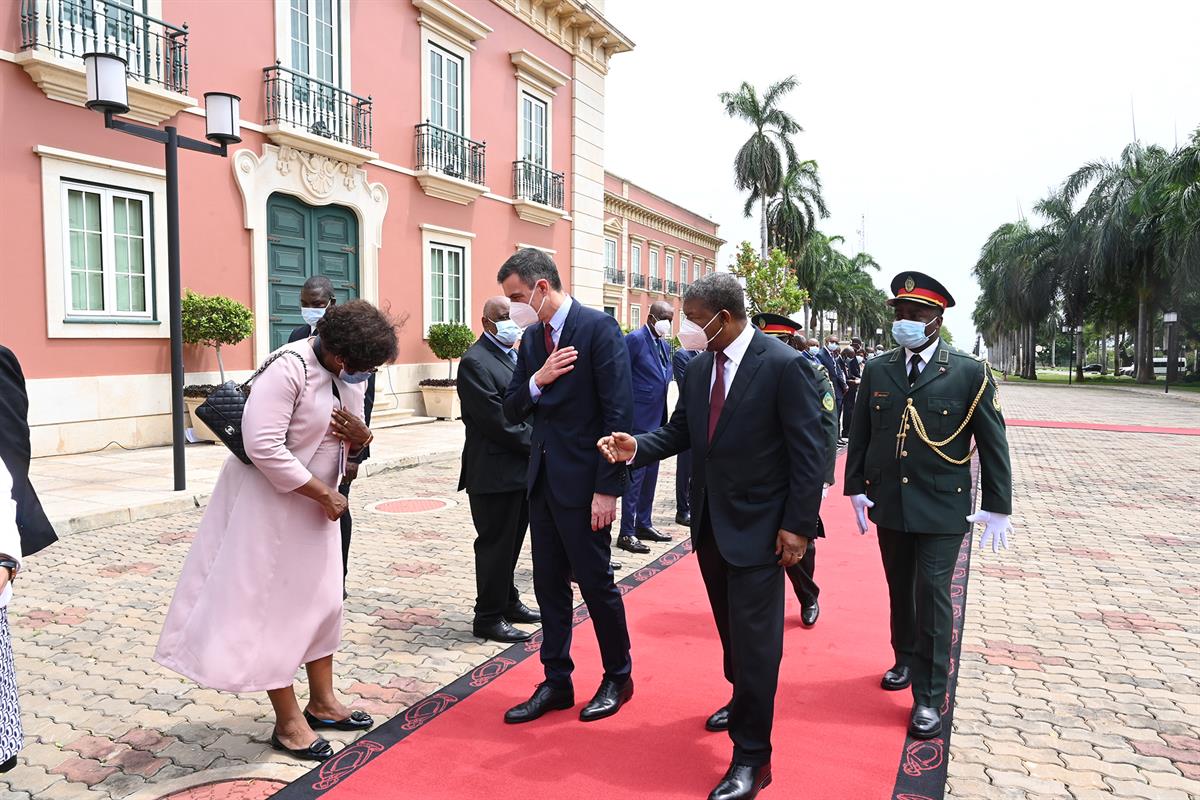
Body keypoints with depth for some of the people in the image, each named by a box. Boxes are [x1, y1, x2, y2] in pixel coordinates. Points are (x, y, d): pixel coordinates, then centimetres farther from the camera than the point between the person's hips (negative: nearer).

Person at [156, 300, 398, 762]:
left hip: (315, 504, 8)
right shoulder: (289, 368, -23)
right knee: (272, 604, 2)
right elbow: (262, 446, -29)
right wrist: (324, 494, -23)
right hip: (270, 502, -8)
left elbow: (349, 442, 12)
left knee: (321, 598, 14)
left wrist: (361, 437, -14)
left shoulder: (349, 374, 1)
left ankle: (322, 701, 29)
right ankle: (288, 721, 14)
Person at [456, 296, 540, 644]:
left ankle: (507, 602, 33)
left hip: (521, 469, 8)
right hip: (495, 472, -8)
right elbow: (497, 421, -19)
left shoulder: (515, 356, 14)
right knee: (495, 544, 2)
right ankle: (488, 617, 14)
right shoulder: (475, 362, -14)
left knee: (512, 541, 18)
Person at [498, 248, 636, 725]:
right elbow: (512, 412, 9)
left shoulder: (598, 328, -12)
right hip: (543, 479, 7)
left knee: (596, 582, 5)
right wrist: (537, 380, -12)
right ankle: (556, 682, 27)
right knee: (549, 585, 13)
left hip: (584, 481, -7)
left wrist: (608, 488, -18)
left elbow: (618, 413, -16)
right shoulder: (531, 337, 10)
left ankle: (618, 678, 26)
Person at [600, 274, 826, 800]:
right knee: (731, 626, 21)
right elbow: (680, 431, 9)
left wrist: (798, 526, -16)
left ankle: (751, 756, 11)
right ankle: (744, 701, 44)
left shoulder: (783, 365, -16)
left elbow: (808, 451, -15)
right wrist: (637, 448, -10)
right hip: (710, 522, 7)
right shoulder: (700, 366, 4)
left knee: (754, 638, -1)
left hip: (759, 527, -6)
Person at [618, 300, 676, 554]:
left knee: (650, 474, 14)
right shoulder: (634, 339, -11)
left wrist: (664, 417, 14)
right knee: (635, 474, -5)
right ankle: (627, 532, 2)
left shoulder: (665, 345, 14)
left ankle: (644, 524, 25)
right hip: (639, 419, -8)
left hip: (657, 420, 8)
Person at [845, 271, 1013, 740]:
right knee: (900, 591, 17)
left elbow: (993, 443, -3)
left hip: (942, 508, -3)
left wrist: (997, 508, -3)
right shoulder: (877, 371, 3)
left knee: (932, 595, -3)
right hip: (888, 504, 4)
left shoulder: (970, 373, -6)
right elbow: (860, 434, 8)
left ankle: (929, 698, 9)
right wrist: (856, 489, 5)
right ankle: (906, 659, 39)